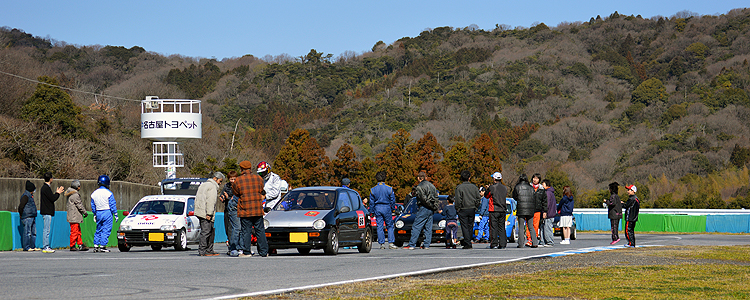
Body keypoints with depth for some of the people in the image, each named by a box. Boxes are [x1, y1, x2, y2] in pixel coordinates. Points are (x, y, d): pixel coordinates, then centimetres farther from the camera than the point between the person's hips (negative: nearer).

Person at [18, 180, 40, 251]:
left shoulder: (30, 195, 19)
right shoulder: (25, 196, -12)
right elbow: (21, 206, -16)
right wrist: (22, 215, -9)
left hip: (32, 217, 10)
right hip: (27, 217, -10)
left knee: (33, 232, 10)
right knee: (27, 232, -7)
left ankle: (33, 246, 15)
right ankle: (26, 247, -4)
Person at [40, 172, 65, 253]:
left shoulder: (45, 187, 17)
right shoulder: (46, 188, -15)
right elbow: (53, 198, -18)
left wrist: (57, 192, 14)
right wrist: (58, 193, -3)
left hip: (46, 212, 11)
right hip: (47, 212, -11)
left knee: (46, 230, 12)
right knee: (47, 230, -9)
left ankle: (46, 246, 16)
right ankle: (45, 247, -9)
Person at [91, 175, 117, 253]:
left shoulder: (94, 193, 8)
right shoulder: (108, 193, -9)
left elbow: (93, 205, 15)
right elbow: (112, 205, -9)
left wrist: (94, 215, 23)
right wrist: (115, 214, -4)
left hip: (98, 213, 6)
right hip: (107, 213, -5)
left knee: (98, 230, 13)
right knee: (106, 230, -3)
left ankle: (96, 246, 10)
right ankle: (102, 246, -7)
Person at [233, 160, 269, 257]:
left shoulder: (238, 180, -5)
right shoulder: (258, 178, 4)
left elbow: (236, 193, 8)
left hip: (245, 210, -3)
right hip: (258, 209, 3)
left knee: (246, 231, 3)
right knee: (260, 231, 8)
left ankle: (246, 252, 3)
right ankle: (264, 252, 9)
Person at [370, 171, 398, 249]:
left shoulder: (373, 189, 0)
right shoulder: (389, 188, -5)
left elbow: (372, 202, 4)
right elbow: (393, 200, 0)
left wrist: (373, 210, 12)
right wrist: (391, 207, 14)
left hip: (377, 208, 2)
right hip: (386, 208, -1)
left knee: (379, 226, 5)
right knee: (390, 226, 5)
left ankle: (382, 244, 4)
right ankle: (391, 243, -3)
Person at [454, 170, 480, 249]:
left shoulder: (459, 187, -9)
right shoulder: (474, 187, 3)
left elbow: (458, 200, -12)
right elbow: (478, 198, 6)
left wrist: (457, 208, -1)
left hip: (463, 210, -4)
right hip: (472, 209, 4)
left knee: (465, 227, -2)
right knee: (470, 226, 13)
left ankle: (467, 244, -9)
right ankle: (468, 242, 18)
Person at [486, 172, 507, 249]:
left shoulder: (492, 187, -9)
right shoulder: (505, 188, 7)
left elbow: (486, 196, 4)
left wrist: (487, 189, 23)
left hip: (494, 210, -5)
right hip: (503, 210, 5)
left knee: (493, 228, -2)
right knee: (502, 227, 9)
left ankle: (494, 244, -6)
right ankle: (502, 244, 5)